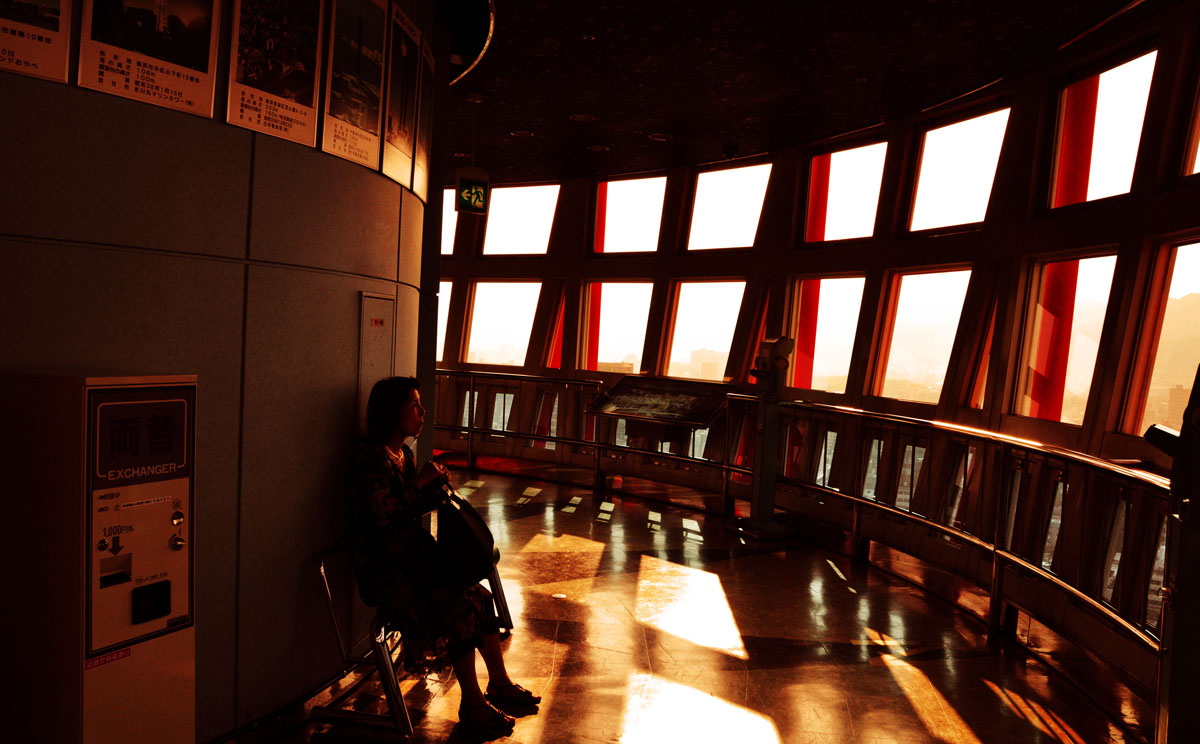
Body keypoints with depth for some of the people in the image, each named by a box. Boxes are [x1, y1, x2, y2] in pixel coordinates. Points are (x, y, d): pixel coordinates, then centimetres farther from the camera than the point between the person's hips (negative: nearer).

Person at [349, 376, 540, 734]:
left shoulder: (405, 454, 10)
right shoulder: (373, 457, -18)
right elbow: (385, 512, -26)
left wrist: (436, 489, -2)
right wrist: (420, 482, -18)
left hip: (412, 557, 9)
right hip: (384, 570, -9)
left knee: (481, 596, 0)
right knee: (461, 608, -19)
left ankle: (500, 685, 15)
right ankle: (472, 704, -2)